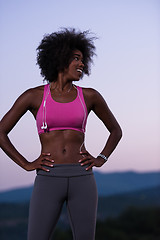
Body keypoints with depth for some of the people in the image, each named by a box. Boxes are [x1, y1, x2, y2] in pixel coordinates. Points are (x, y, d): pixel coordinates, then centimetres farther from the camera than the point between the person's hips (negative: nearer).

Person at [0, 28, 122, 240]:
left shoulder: (89, 96, 7)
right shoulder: (34, 96, 2)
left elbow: (115, 130, 20)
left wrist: (101, 159, 5)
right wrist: (26, 164, -2)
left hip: (82, 179, 2)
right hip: (49, 180, -1)